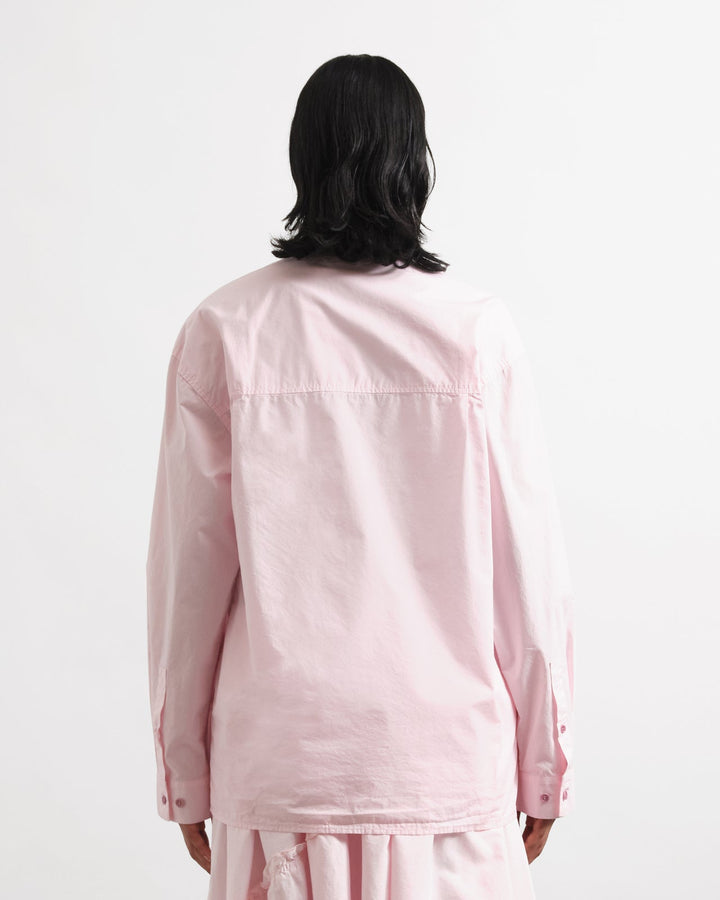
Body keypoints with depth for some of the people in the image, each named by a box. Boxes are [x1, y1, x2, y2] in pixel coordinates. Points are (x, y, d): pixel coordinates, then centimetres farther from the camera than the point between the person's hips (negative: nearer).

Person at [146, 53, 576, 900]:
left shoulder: (223, 331, -6)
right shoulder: (478, 330, -7)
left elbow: (188, 570, -3)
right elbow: (529, 565, -4)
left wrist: (185, 771, 9)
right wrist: (543, 765, 8)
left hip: (279, 763, 1)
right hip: (447, 760, 0)